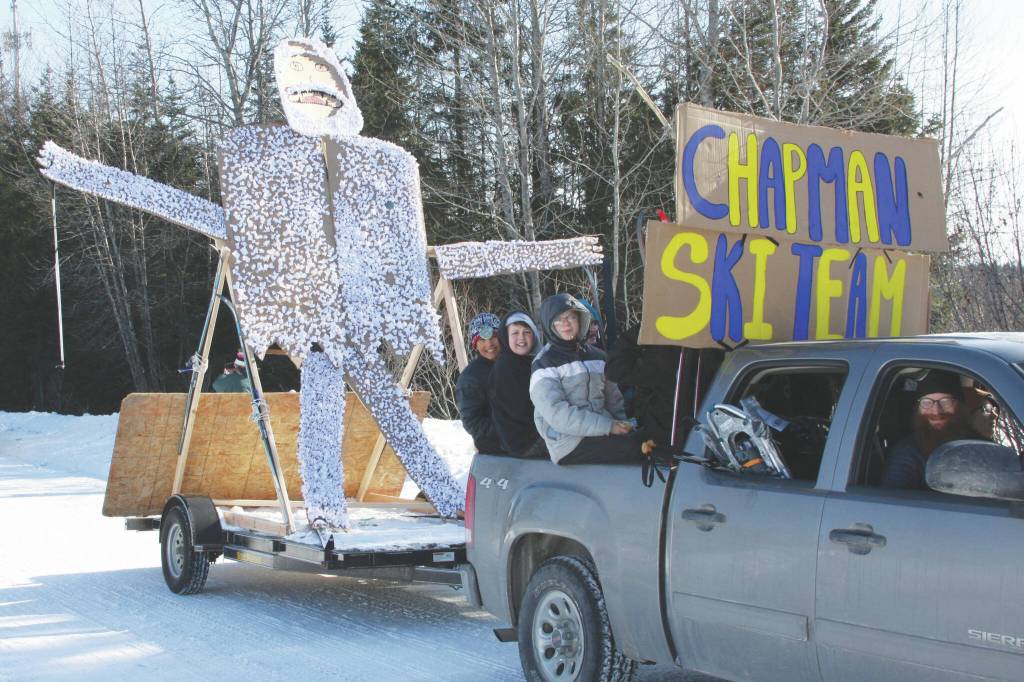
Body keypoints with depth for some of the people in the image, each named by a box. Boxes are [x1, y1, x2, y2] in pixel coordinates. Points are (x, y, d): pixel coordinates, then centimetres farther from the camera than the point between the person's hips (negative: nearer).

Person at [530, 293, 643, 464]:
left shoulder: (597, 356, 17)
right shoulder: (544, 365, -3)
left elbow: (613, 398, 19)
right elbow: (558, 416, -14)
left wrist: (622, 424, -2)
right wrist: (609, 426, -18)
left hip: (600, 432, 6)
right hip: (569, 446, -6)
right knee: (637, 445, -25)